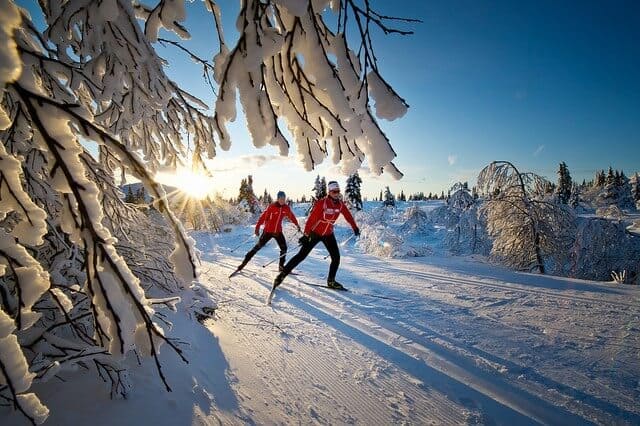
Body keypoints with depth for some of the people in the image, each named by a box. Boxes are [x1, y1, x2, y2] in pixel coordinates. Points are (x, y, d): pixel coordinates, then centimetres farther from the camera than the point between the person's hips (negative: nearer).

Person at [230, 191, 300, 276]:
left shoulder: (286, 208, -1)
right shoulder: (271, 206, -15)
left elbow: (291, 216, 15)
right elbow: (263, 217, -15)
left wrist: (297, 225, 25)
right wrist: (257, 227, -21)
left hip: (278, 232, 4)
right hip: (268, 231, -4)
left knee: (284, 248, -4)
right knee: (257, 247, -4)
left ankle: (281, 266, 16)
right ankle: (242, 266, 2)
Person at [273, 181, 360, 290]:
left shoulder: (340, 204, -4)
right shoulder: (321, 203, -21)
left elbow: (348, 215, 12)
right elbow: (311, 218, -24)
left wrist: (355, 227, 21)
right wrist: (306, 234, -27)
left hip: (328, 234, 5)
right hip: (315, 233, -5)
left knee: (336, 257, -1)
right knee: (302, 255, -5)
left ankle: (331, 281, 16)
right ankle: (283, 274, 5)